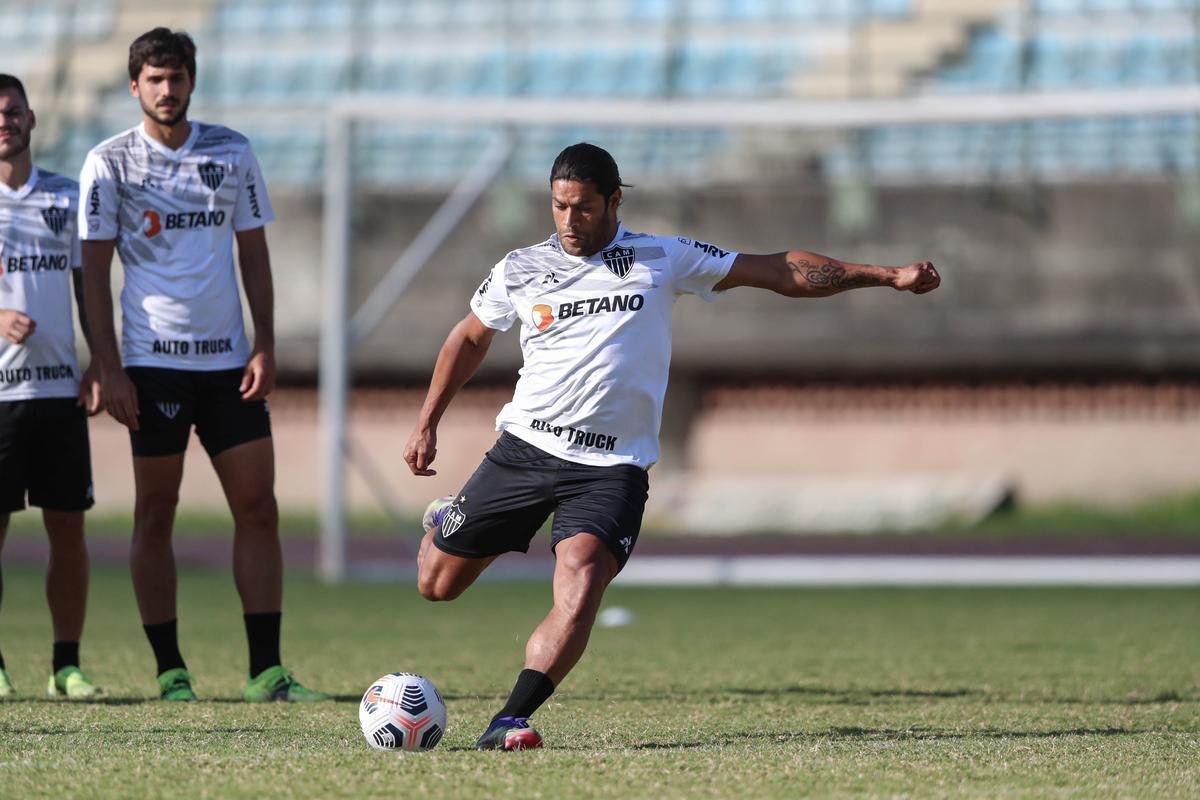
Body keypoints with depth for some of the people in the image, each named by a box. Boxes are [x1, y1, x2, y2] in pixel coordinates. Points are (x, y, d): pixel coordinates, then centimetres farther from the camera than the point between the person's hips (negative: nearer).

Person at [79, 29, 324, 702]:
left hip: (229, 361, 3)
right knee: (156, 513, 1)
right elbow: (95, 270, -1)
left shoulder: (231, 154, 7)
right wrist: (110, 370, -8)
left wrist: (265, 348, 1)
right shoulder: (110, 163, -1)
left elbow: (254, 253, 12)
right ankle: (170, 670, 7)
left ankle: (266, 670, 0)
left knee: (258, 508, -2)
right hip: (153, 362, -3)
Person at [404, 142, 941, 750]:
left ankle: (510, 721, -31)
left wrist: (887, 276, 2)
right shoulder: (520, 271, 6)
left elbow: (780, 272, 5)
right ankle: (443, 525, 45)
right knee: (438, 584, 8)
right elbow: (470, 338, 23)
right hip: (524, 449, 2)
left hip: (612, 466, -2)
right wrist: (426, 424, 20)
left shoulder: (663, 260, 3)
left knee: (582, 576, -27)